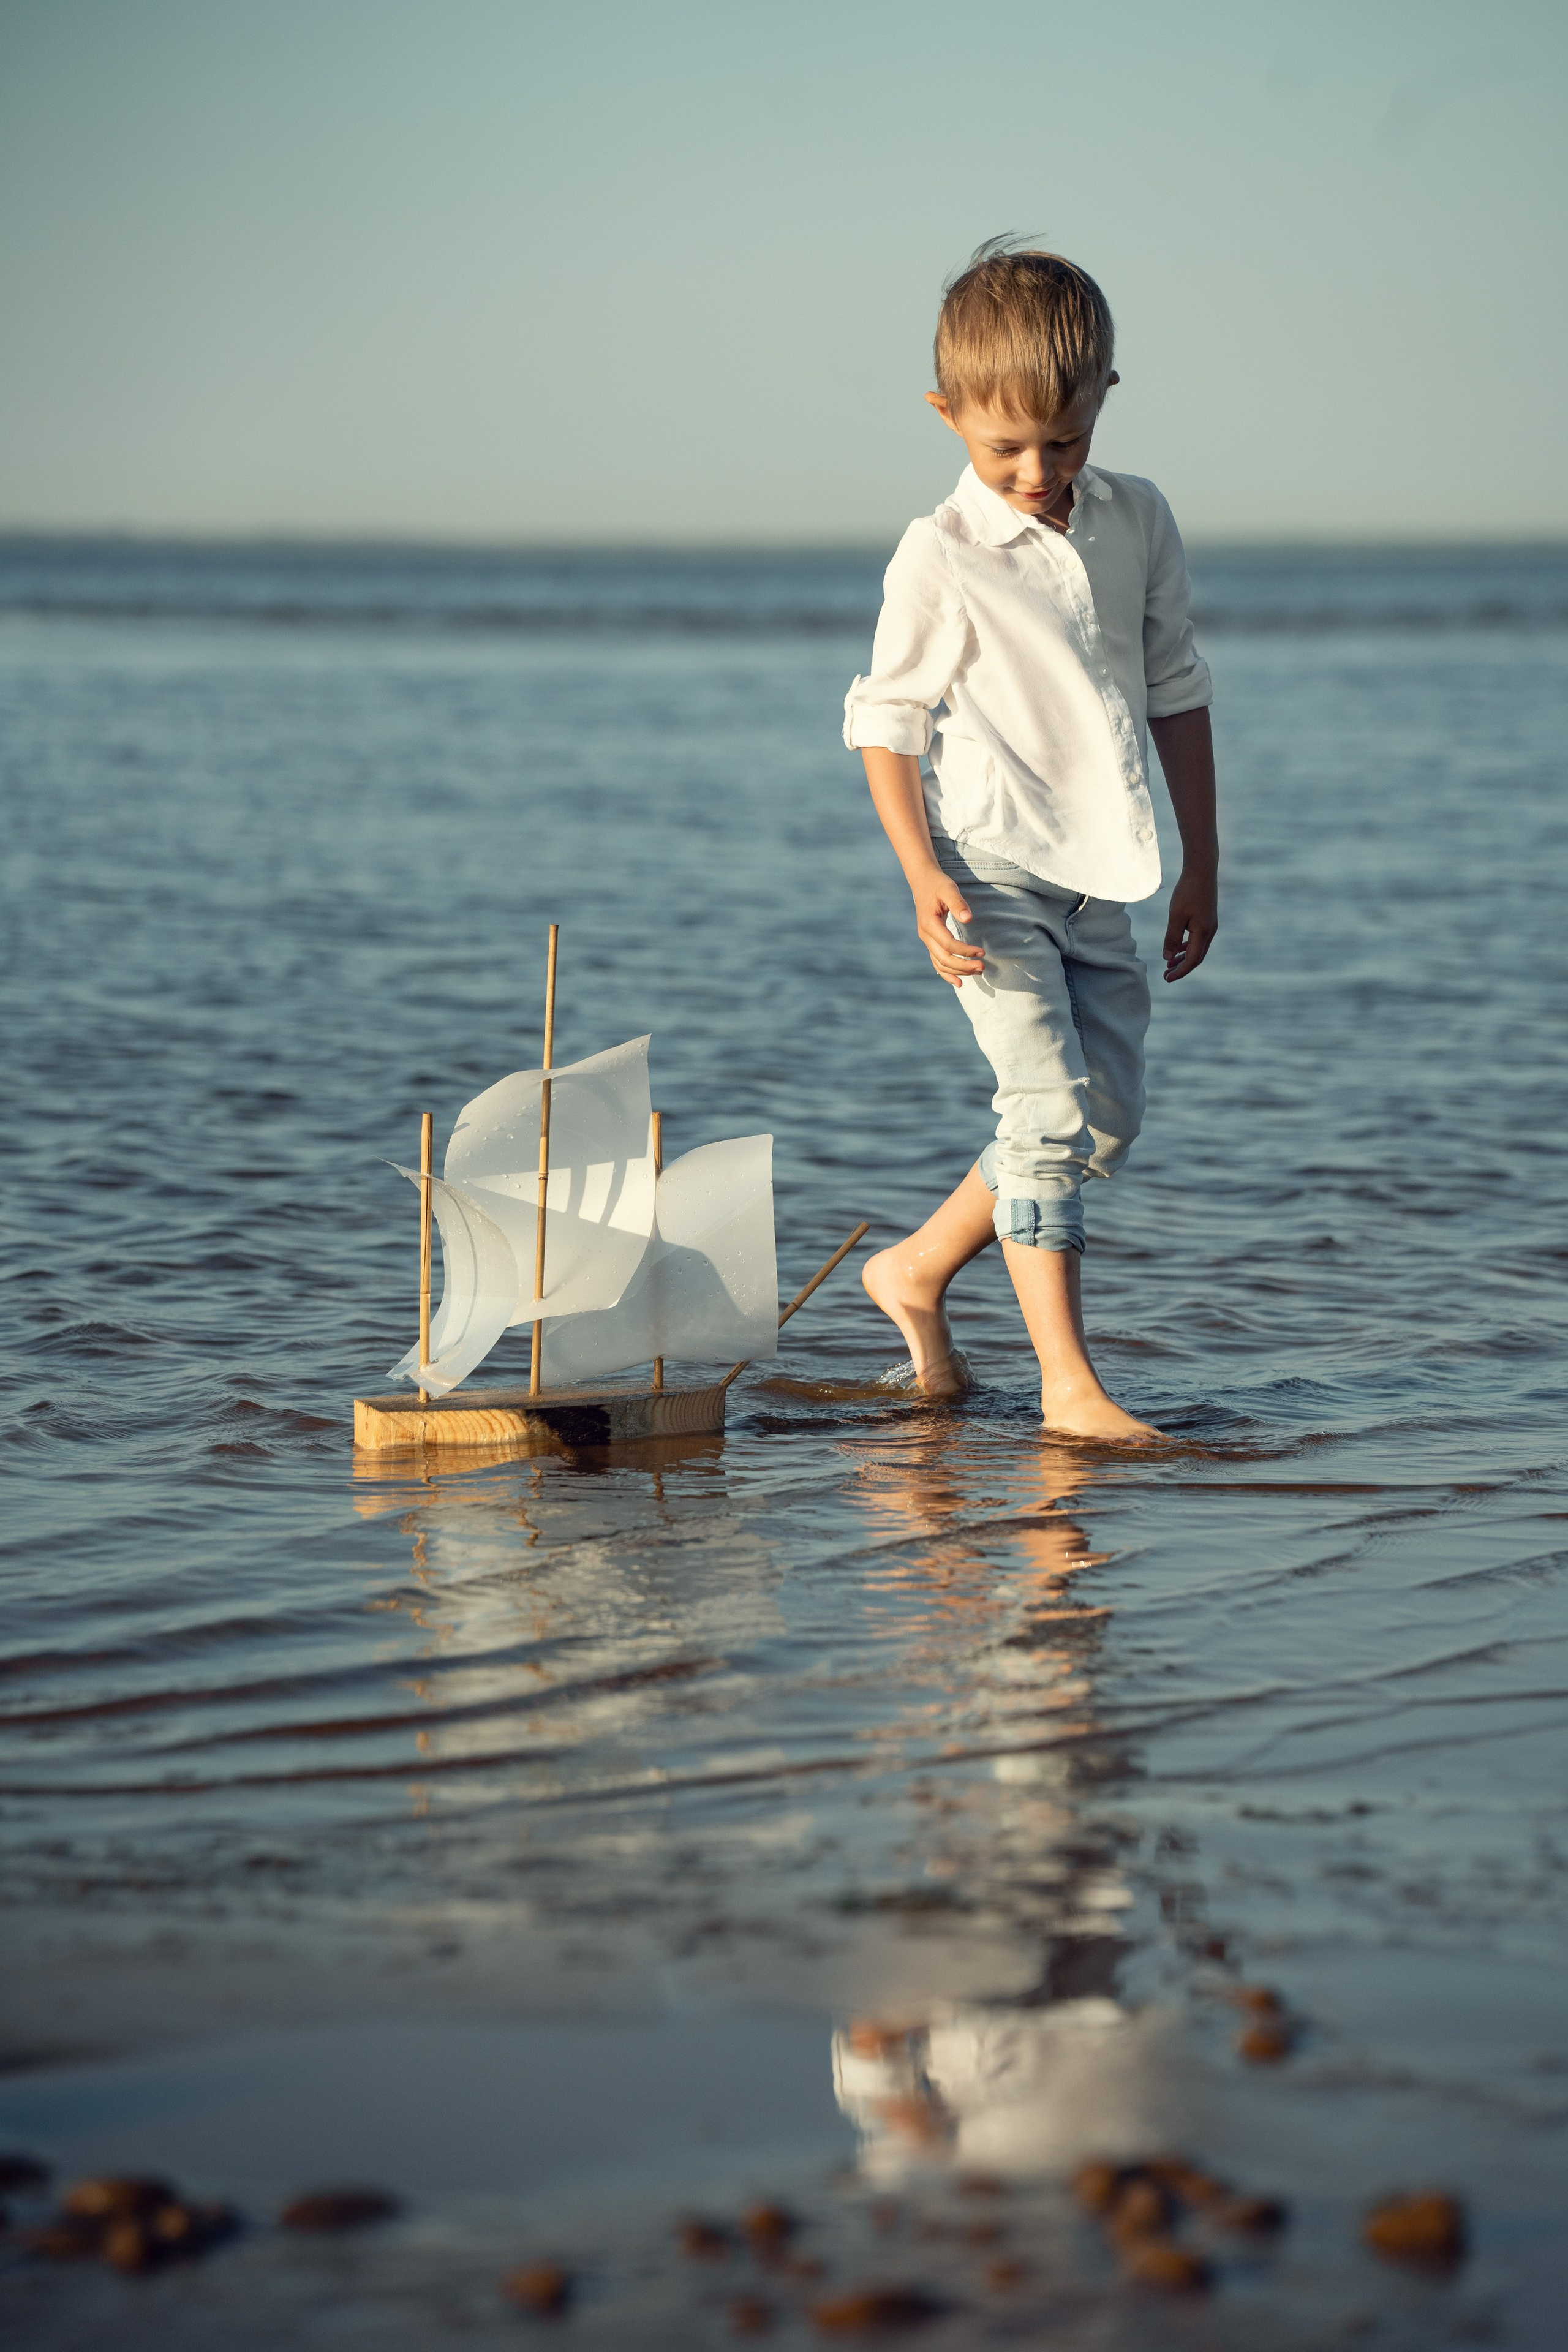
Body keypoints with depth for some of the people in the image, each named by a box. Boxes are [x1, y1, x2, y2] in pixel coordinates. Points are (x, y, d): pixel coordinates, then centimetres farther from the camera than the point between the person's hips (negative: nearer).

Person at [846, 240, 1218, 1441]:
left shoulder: (1139, 521, 4)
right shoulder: (941, 557, -10)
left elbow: (1177, 693, 13)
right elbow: (885, 722, -4)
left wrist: (1203, 867, 14)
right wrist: (924, 880, -15)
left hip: (1099, 879, 6)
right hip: (991, 873, -6)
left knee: (1110, 1117, 8)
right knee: (1050, 1108, -13)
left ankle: (917, 1269, 25)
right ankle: (1069, 1381, -8)